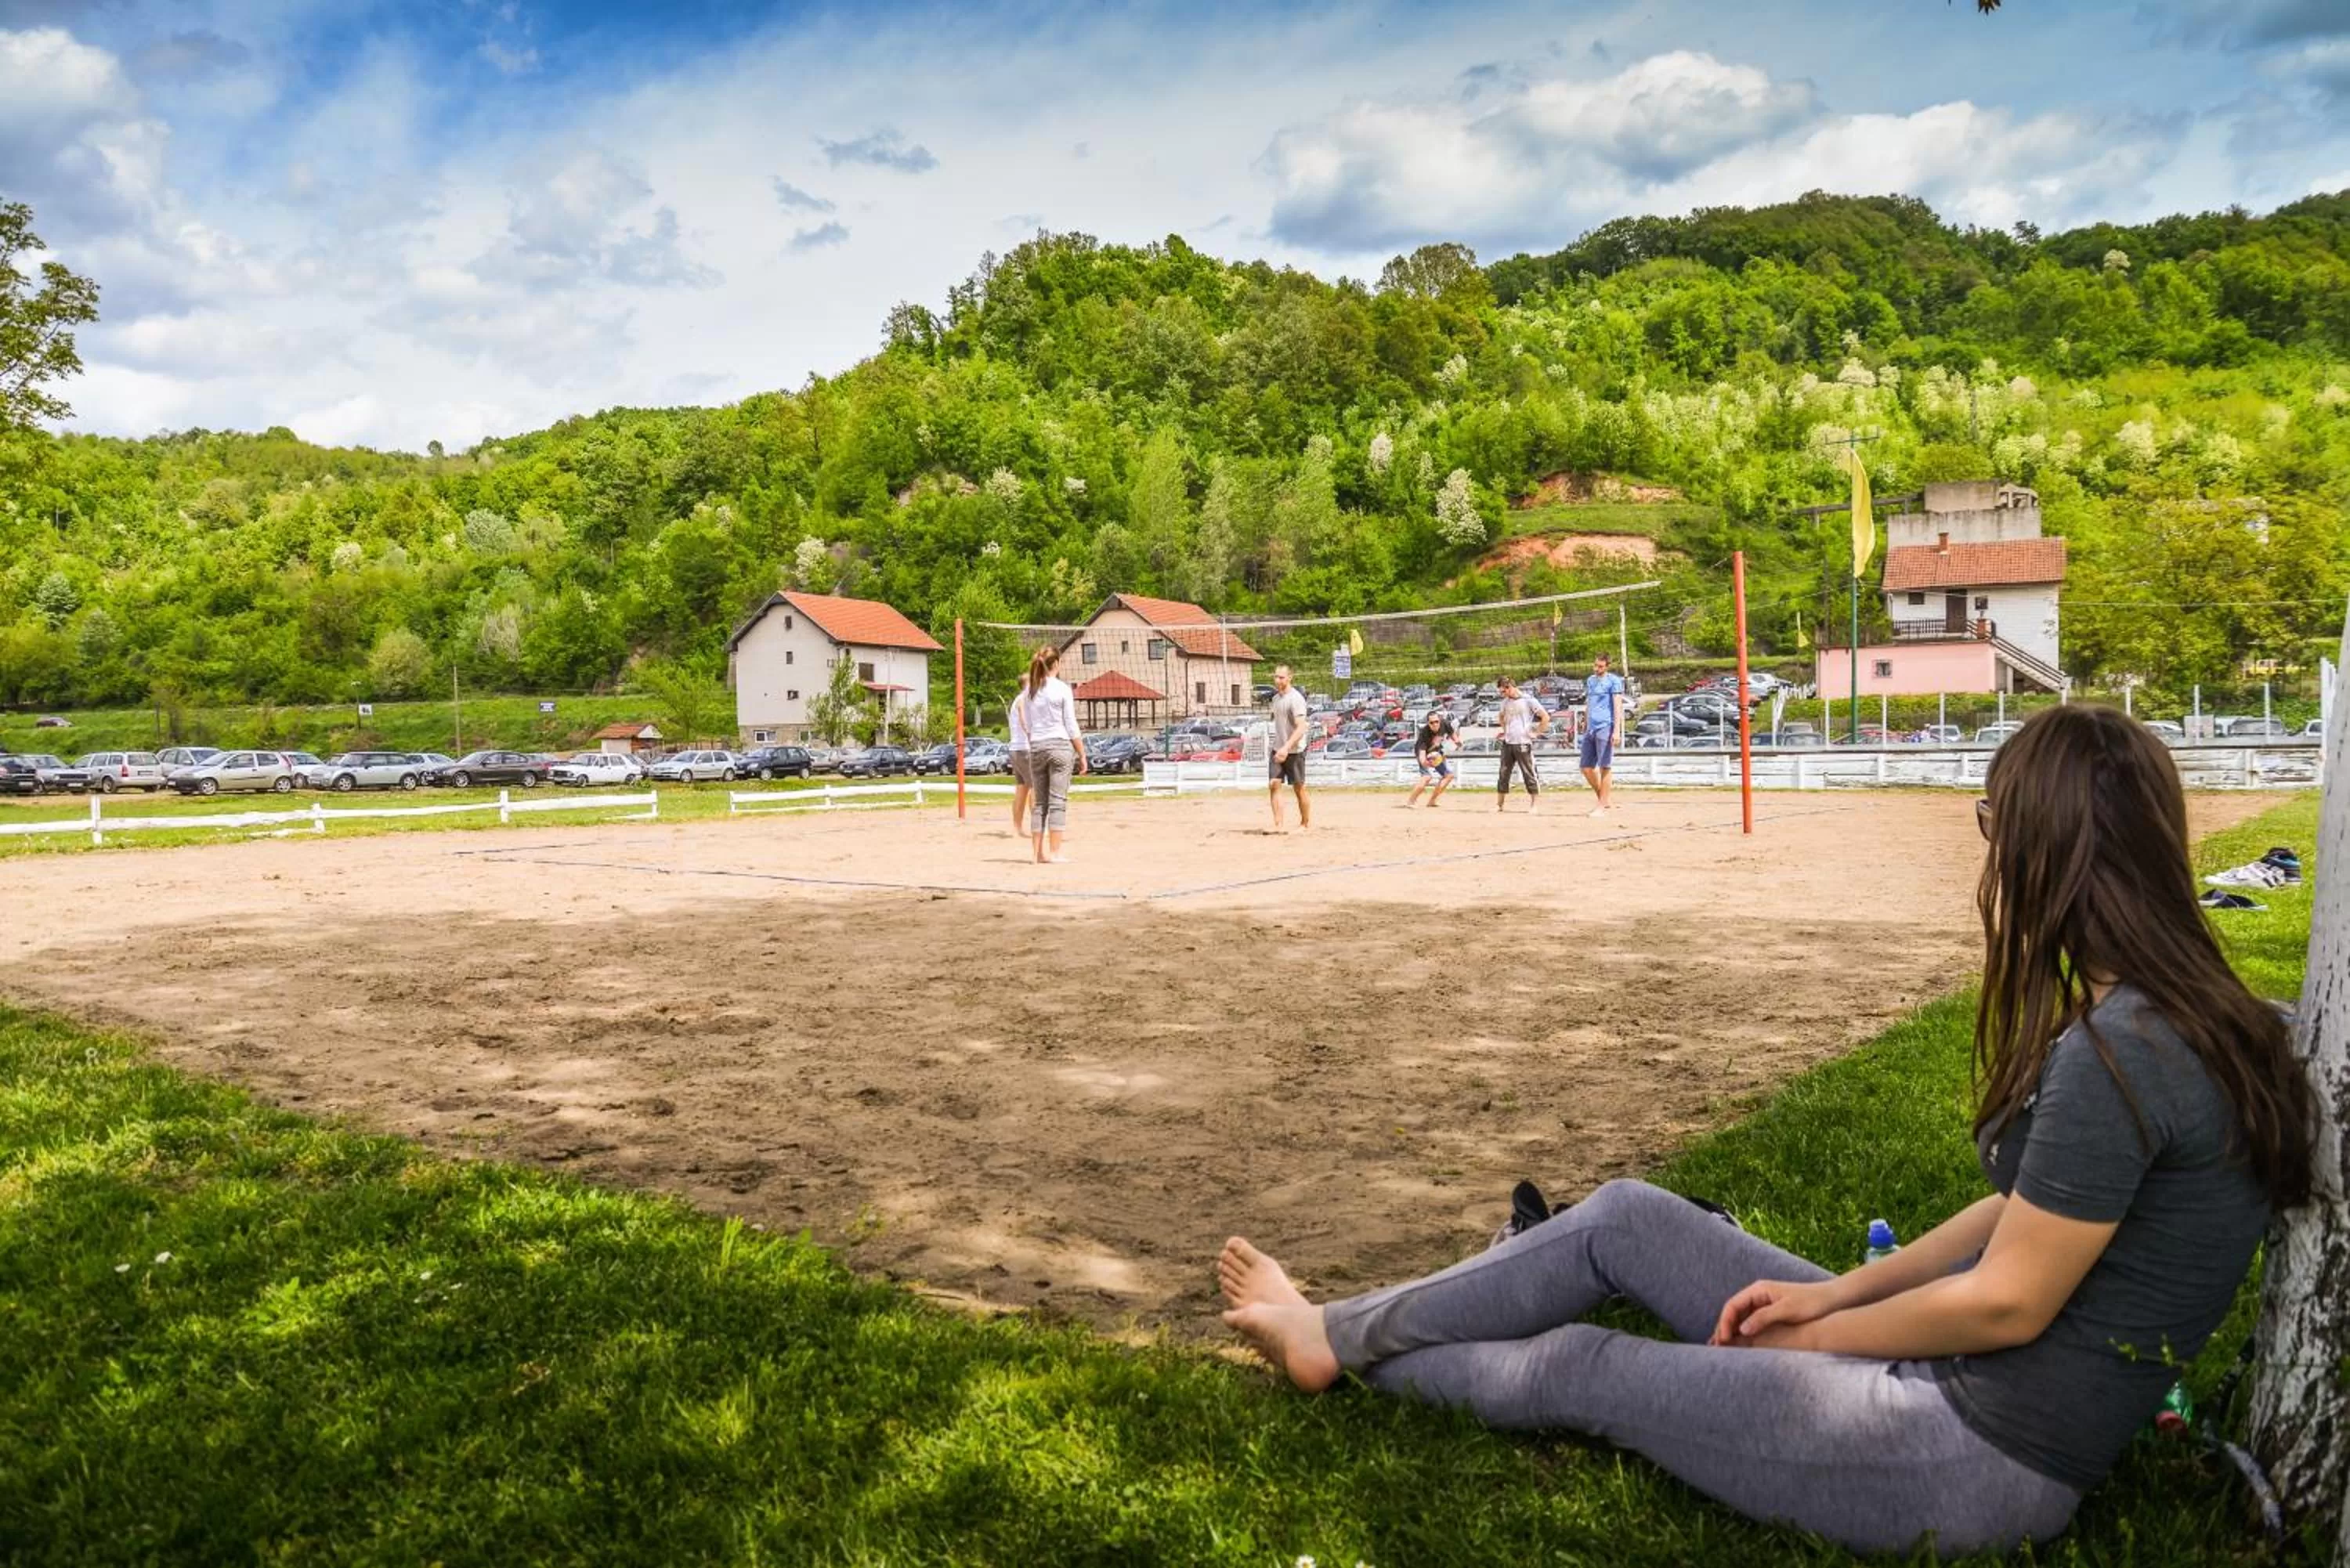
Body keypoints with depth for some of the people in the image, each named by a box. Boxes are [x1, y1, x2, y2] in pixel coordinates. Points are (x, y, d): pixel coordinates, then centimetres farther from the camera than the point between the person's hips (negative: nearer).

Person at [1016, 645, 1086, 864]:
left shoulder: (1028, 690, 7)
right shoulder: (1062, 689, -6)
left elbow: (1025, 725, 8)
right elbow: (1071, 726, -5)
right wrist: (1082, 755, 0)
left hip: (1036, 748, 5)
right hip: (1060, 745, -5)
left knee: (1039, 802, 8)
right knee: (1058, 802, -3)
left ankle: (1040, 852, 9)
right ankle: (1054, 853, -5)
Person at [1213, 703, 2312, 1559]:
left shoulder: (2120, 1051, -28)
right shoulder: (2169, 1014, 3)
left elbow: (2006, 1302, -22)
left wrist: (1806, 1337, -6)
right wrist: (1829, 1296, 6)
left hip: (1987, 1456, -8)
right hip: (1958, 1375, 9)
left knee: (1581, 1366, 4)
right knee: (1626, 1219, 7)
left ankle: (1346, 1353, 30)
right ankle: (1337, 1332, 21)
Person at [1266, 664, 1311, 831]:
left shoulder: (1296, 699, -15)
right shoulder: (1276, 698, 10)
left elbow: (1301, 729, -23)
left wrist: (1286, 748, -32)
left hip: (1294, 751, -7)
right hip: (1278, 749, 7)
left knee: (1299, 788, 4)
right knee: (1273, 784, -6)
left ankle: (1306, 823, 20)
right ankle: (1278, 825, -6)